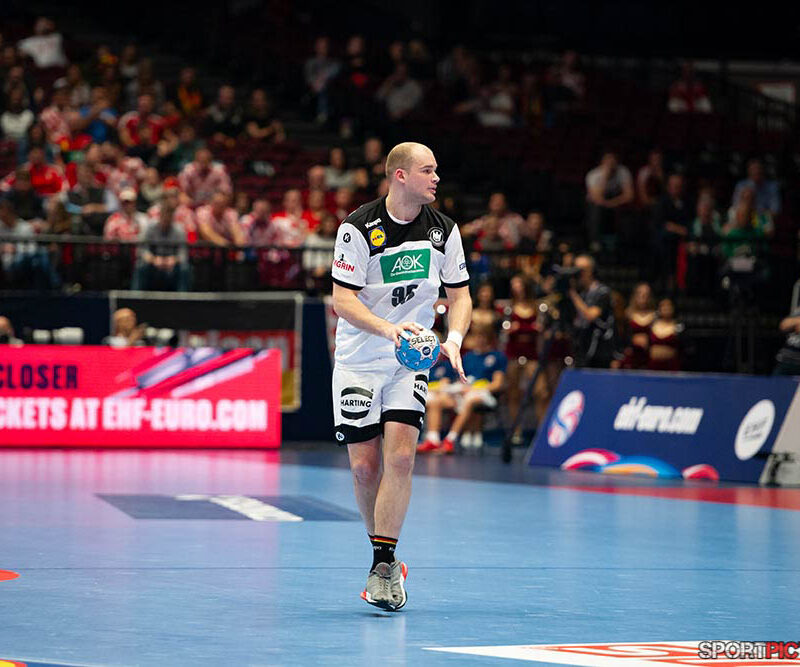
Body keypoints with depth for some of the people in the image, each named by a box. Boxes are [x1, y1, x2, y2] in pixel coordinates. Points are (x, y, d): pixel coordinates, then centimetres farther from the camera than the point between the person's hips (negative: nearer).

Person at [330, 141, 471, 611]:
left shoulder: (443, 229, 1)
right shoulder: (358, 228, -11)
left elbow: (460, 294, 9)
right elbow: (342, 298, -12)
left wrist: (454, 338, -10)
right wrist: (386, 328, -28)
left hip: (412, 360, 2)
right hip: (359, 361, -2)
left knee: (400, 457, -16)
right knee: (365, 466, -1)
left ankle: (383, 565, -13)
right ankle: (386, 558, 19)